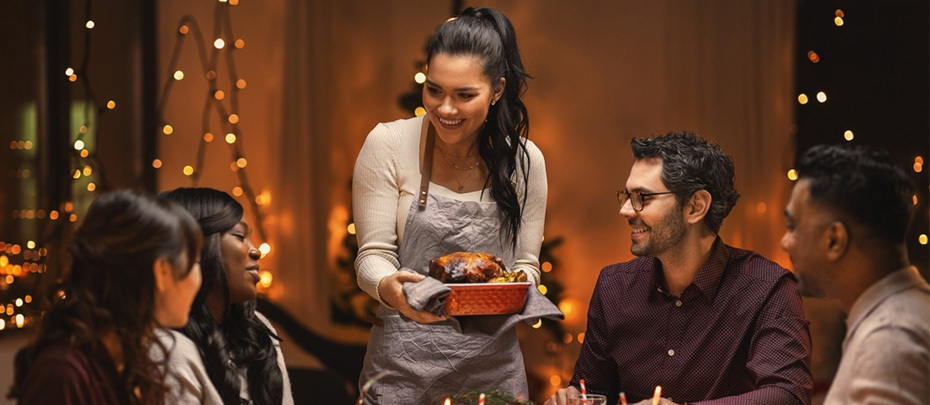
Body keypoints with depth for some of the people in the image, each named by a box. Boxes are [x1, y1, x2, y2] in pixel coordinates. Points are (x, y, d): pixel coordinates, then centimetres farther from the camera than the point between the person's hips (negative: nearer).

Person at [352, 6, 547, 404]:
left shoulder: (525, 160, -1)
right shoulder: (388, 145, -8)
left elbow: (526, 263, 4)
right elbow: (374, 255, -8)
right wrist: (389, 288, -30)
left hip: (493, 363, 2)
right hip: (404, 364, -2)